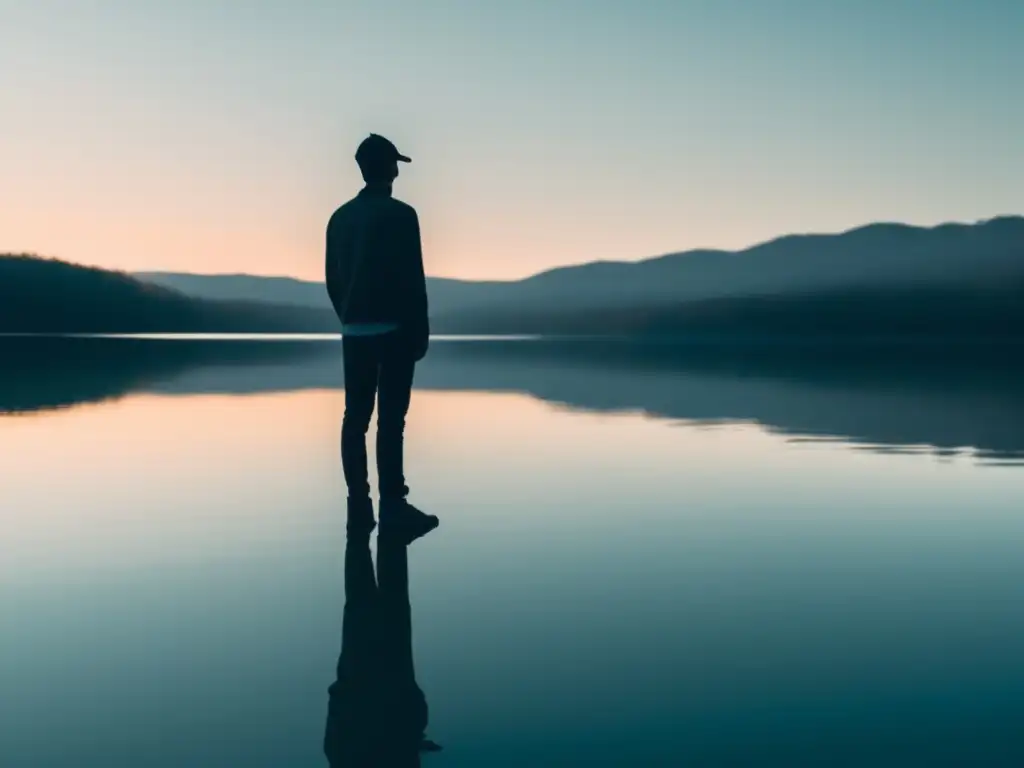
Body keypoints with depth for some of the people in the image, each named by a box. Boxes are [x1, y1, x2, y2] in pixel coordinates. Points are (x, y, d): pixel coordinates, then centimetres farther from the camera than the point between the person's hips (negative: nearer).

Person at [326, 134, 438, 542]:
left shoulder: (340, 217, 10)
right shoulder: (400, 214, -9)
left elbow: (332, 279, 12)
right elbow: (413, 279, -12)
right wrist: (422, 331, -5)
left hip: (354, 331, 6)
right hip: (393, 330, -6)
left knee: (356, 417, 6)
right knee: (391, 419, -7)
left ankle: (359, 506, 8)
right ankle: (392, 506, -7)